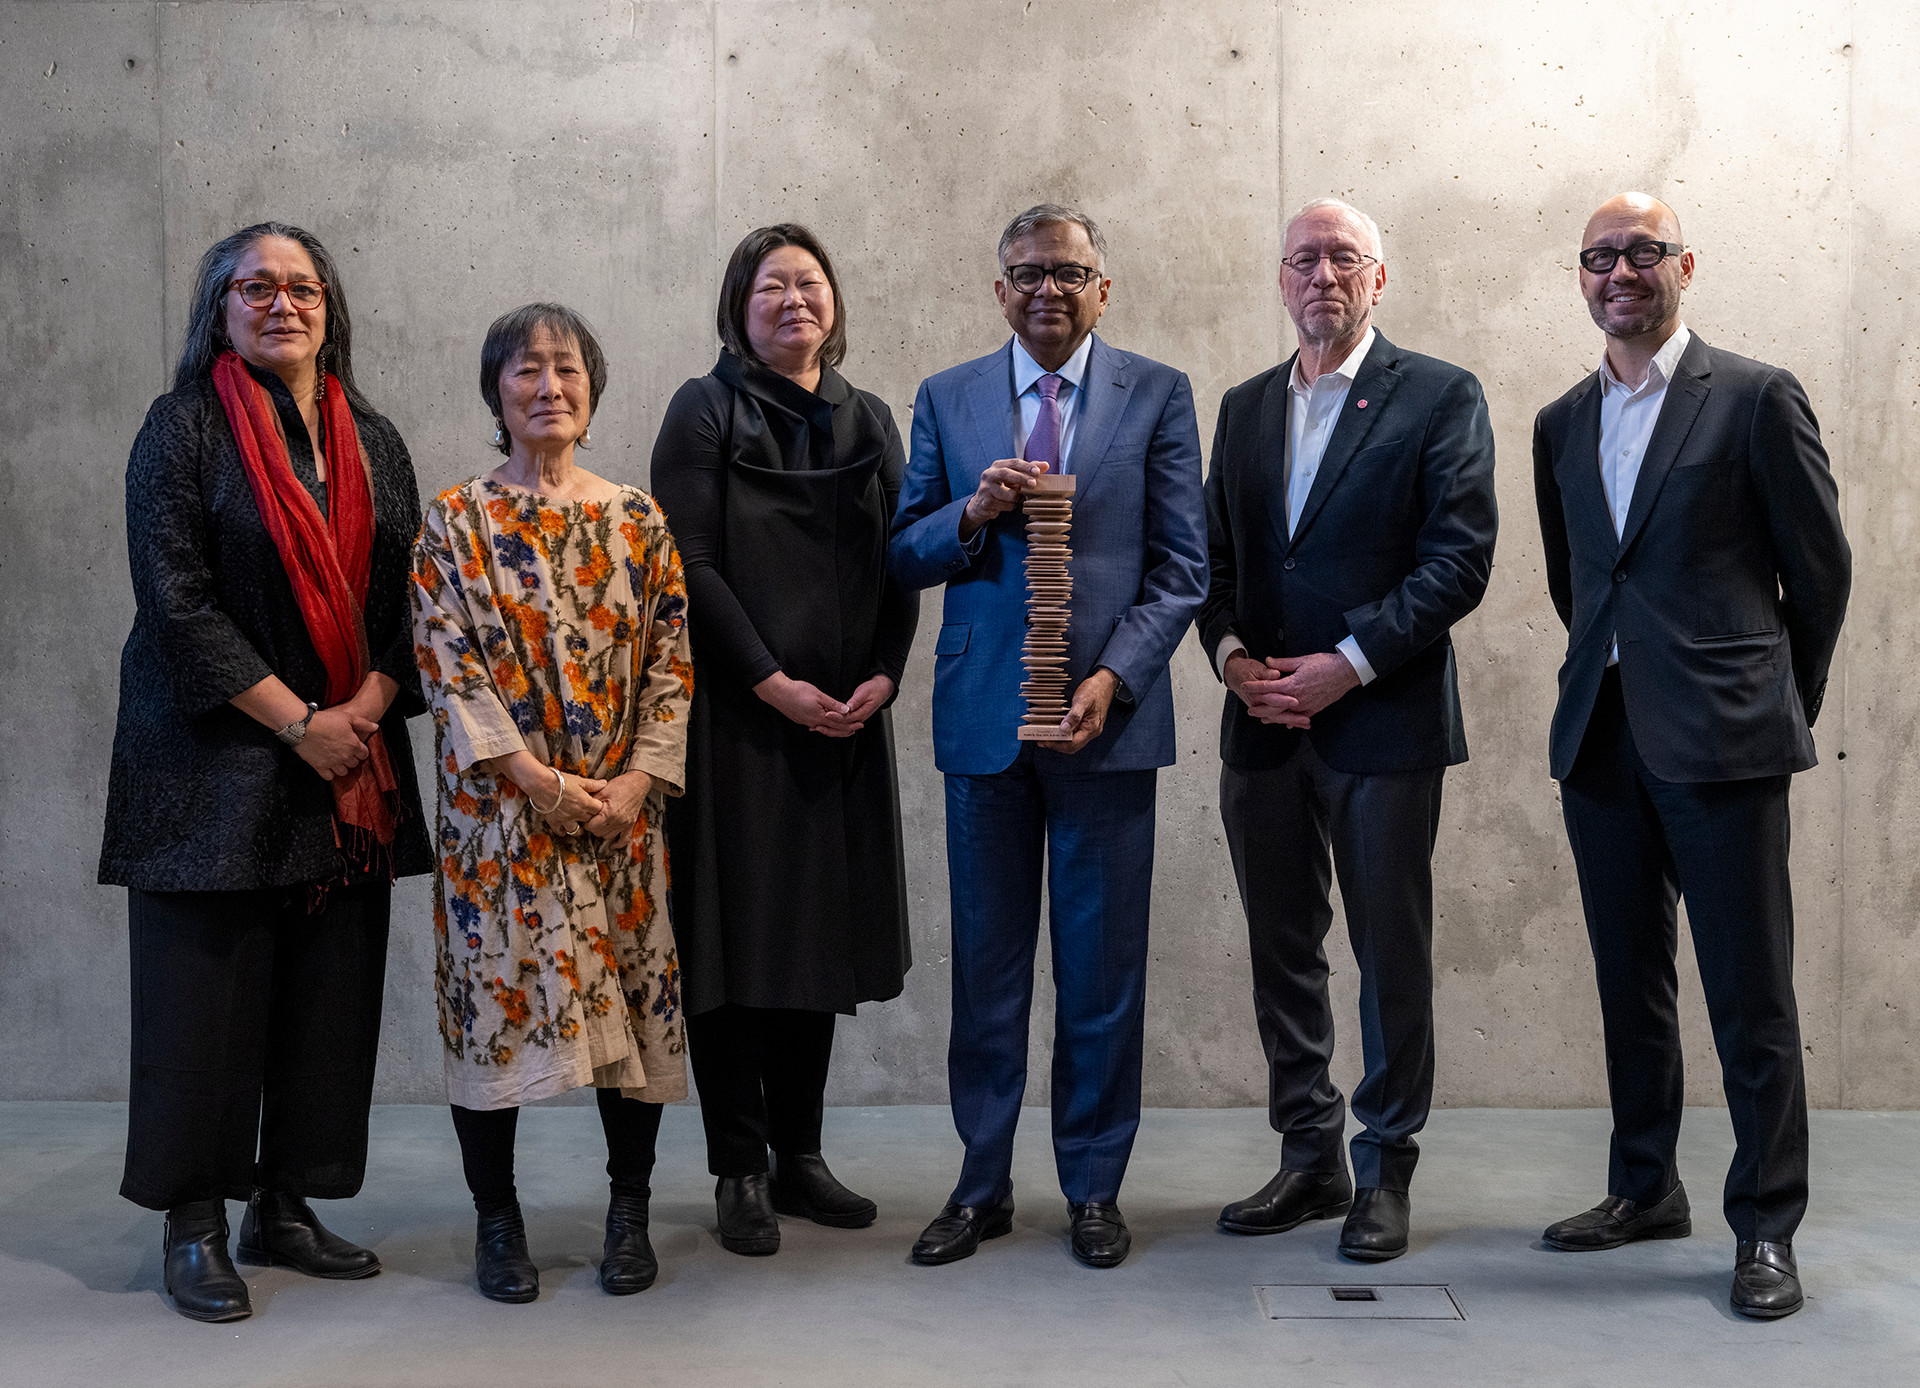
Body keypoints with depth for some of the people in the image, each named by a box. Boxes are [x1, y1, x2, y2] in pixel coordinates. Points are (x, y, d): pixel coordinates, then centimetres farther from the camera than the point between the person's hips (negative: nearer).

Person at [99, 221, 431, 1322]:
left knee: (329, 990, 5)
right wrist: (299, 721, -13)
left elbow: (407, 596, 10)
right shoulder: (185, 429, -2)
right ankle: (196, 1225, 11)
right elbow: (176, 601, -10)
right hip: (217, 763, -4)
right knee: (208, 992, 0)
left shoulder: (372, 441, 12)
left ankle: (286, 1208, 17)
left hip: (352, 764, 5)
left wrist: (366, 706, -8)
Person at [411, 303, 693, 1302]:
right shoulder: (455, 520, 2)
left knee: (632, 990, 4)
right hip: (496, 799, -1)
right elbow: (445, 660, -5)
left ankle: (629, 1212, 18)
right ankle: (496, 1218, 15)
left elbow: (671, 657, 3)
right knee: (495, 989, 1)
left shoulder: (637, 519, 7)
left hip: (621, 801, 2)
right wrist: (535, 776, -14)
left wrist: (638, 780, -9)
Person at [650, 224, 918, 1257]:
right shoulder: (705, 412, 0)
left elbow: (901, 561, 10)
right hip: (736, 712, -4)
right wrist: (775, 684, -14)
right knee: (737, 935, -1)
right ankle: (740, 1171, 9)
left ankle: (800, 1154, 20)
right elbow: (690, 563, -9)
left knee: (821, 934, 9)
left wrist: (880, 675, -5)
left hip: (845, 717, 5)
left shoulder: (869, 421, 13)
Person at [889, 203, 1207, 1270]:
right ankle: (982, 1185, 21)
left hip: (1106, 715, -1)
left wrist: (1114, 678, -12)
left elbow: (1182, 566, 0)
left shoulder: (1157, 395, 4)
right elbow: (904, 558, 8)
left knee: (1103, 968, 5)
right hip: (983, 719, 2)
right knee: (986, 964, 9)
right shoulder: (946, 400, 9)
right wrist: (970, 515, -12)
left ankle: (1093, 1188, 19)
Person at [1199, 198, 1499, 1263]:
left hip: (1383, 723, -5)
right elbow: (1216, 556, 15)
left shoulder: (1439, 397, -1)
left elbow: (1459, 557, -9)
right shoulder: (1245, 407, 15)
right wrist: (1231, 653, -4)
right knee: (1282, 952, 11)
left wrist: (1348, 662, -15)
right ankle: (1309, 1159, 24)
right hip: (1263, 726, 5)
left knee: (1391, 956, 3)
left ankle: (1384, 1173, 17)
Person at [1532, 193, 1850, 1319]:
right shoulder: (1562, 424, 13)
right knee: (1630, 981, 13)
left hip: (1721, 740, -5)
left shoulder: (1757, 398, -2)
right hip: (1601, 739, 5)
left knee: (1751, 992, 0)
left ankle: (1768, 1227, 10)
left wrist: (1783, 706, 8)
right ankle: (1645, 1191, 26)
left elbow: (1822, 567, 2)